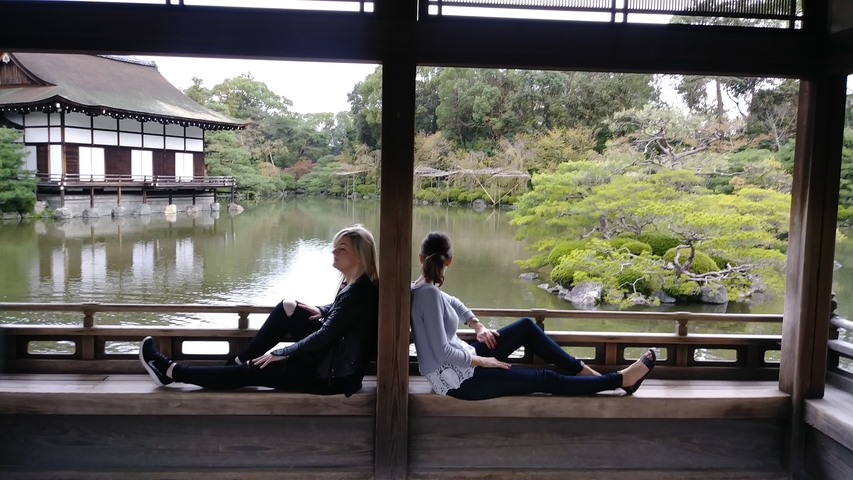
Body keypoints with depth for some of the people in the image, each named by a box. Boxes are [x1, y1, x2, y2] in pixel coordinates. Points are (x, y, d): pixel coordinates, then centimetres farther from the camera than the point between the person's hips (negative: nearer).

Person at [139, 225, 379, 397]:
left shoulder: (359, 293, -25)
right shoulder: (356, 284, 4)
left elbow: (323, 336, -24)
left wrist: (281, 353, -16)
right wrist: (322, 311, 5)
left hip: (335, 374, -9)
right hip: (330, 355, 9)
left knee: (252, 372, -4)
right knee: (287, 308, 7)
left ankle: (172, 371, 7)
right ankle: (240, 359, 16)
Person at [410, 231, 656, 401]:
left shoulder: (423, 288, 1)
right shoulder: (429, 293, -26)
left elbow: (451, 302, 24)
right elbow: (443, 352, -28)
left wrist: (477, 326, 14)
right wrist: (482, 361, -15)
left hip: (462, 361, 10)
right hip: (457, 379, -10)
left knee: (526, 327, 11)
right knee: (545, 380, -4)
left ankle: (582, 370, 17)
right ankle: (620, 380, 7)